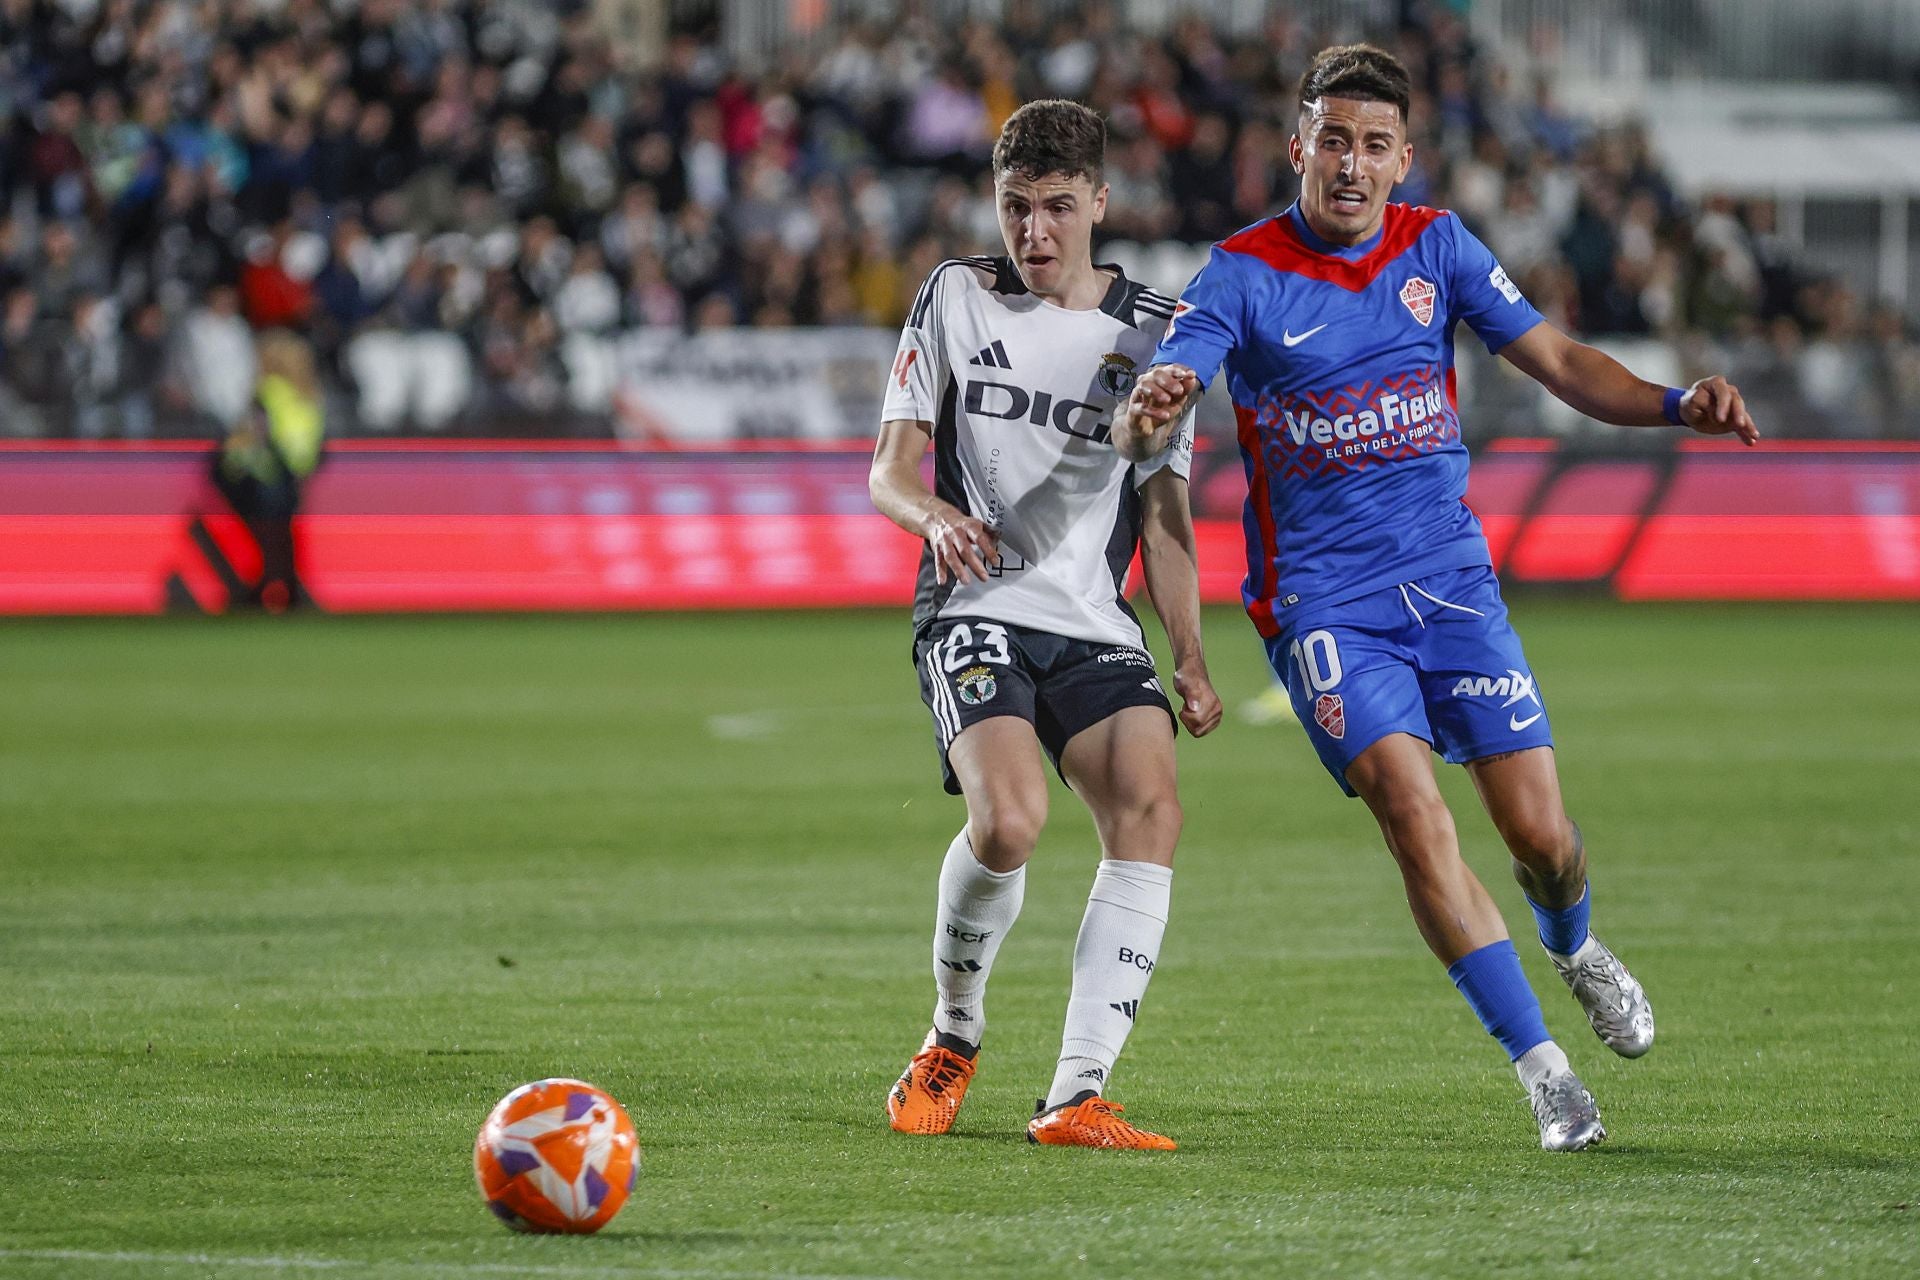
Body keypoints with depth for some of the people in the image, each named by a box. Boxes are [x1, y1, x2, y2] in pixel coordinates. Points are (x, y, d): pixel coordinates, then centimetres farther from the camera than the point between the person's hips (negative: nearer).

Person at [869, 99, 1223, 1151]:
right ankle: (953, 1037, 2)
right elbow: (890, 469, 8)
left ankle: (1077, 1096, -23)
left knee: (1150, 810, -23)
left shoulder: (1154, 331, 10)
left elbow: (1164, 511, 13)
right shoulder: (955, 297, 8)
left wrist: (1191, 661, 3)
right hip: (975, 615, -2)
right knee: (1008, 822, -27)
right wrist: (935, 517, -16)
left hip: (1096, 628, 2)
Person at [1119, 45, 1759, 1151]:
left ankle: (1575, 948, 36)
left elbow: (1558, 363, 4)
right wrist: (1150, 415, -44)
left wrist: (1678, 404, -14)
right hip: (1321, 598, -3)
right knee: (1413, 811, -20)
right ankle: (1542, 1069, -12)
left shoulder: (1436, 247, 3)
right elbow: (1144, 425, -19)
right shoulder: (1243, 275, -8)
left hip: (1451, 575, 3)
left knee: (1539, 831, -1)